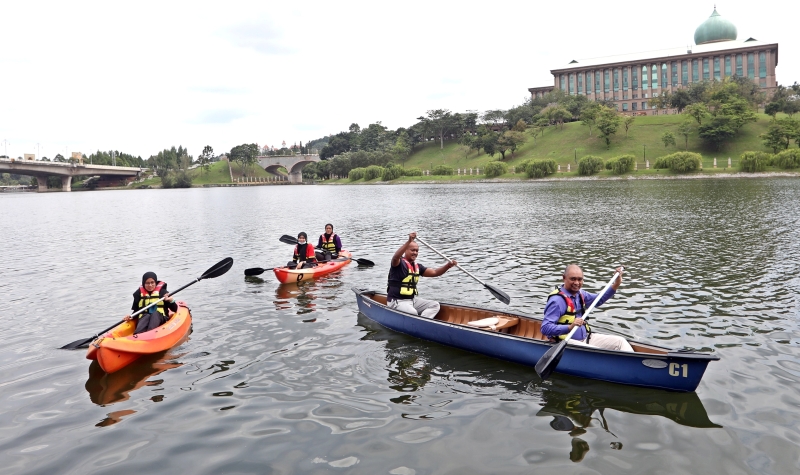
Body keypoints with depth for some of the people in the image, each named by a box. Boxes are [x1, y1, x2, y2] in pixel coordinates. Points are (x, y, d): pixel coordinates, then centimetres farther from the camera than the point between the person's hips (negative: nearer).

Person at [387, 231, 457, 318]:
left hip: (412, 300, 9)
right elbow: (395, 257, -35)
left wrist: (448, 266, -10)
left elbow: (434, 272, 8)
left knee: (435, 305, 0)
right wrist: (409, 241, -45)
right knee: (412, 313, -35)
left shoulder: (417, 266, 12)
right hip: (397, 301, -9)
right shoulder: (399, 263, -11)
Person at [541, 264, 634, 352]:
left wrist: (616, 284, 15)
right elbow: (545, 328, -26)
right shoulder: (557, 300, -19)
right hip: (567, 342, -10)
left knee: (620, 341, 3)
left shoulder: (580, 294, 10)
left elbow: (599, 300, 26)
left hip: (585, 338, 10)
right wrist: (570, 327, -38)